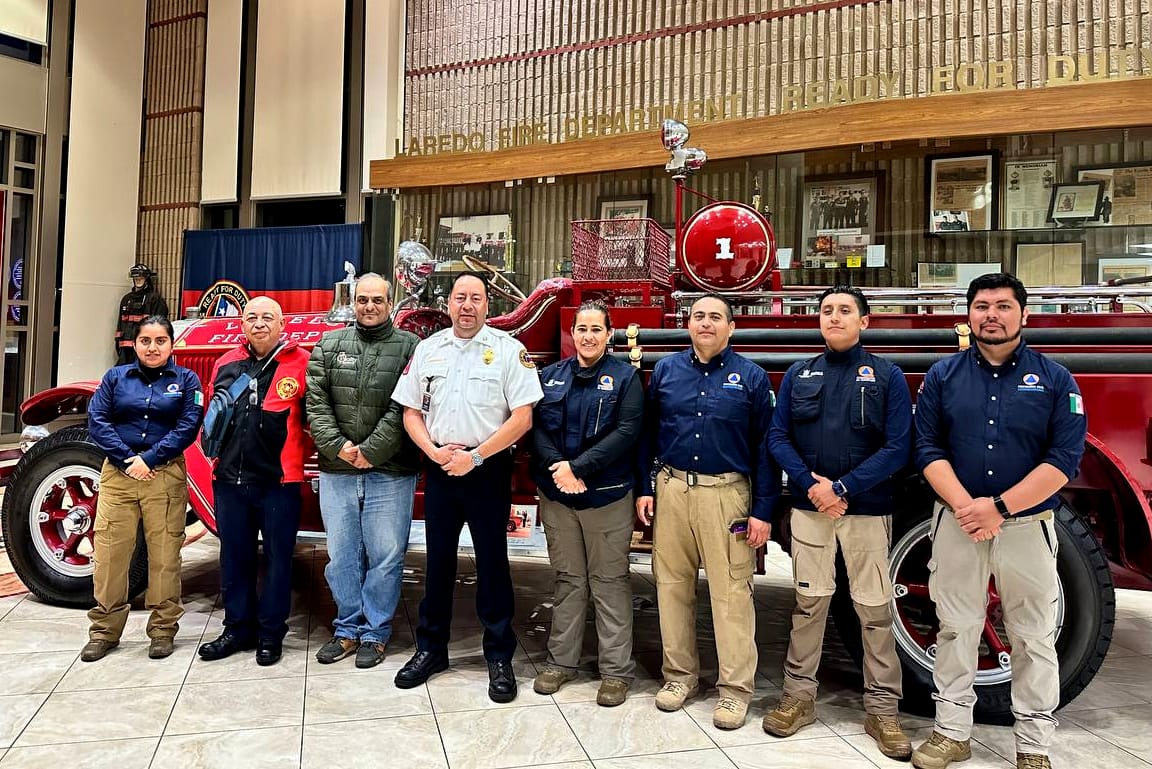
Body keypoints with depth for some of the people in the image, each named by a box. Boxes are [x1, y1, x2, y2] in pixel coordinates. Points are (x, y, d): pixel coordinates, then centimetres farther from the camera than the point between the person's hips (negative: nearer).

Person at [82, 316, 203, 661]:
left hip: (166, 475, -2)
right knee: (110, 552, 3)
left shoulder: (185, 379, 4)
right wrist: (127, 459, -11)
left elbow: (187, 427, -5)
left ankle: (163, 630, 14)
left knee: (164, 554, 2)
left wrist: (148, 459, -13)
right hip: (117, 473, 2)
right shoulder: (115, 377, 9)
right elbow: (97, 422, 1)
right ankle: (104, 631, 18)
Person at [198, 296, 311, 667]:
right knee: (234, 557, 14)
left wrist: (298, 453, -12)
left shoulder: (301, 363, -6)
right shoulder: (226, 363, 10)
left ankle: (271, 633, 20)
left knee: (277, 558, 6)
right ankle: (238, 628, 29)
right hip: (229, 479, 5)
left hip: (278, 480, -5)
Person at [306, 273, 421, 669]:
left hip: (390, 473, -3)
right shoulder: (329, 346, 9)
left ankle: (375, 632, 21)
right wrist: (337, 446, -10)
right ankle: (347, 629, 28)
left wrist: (370, 452, -14)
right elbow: (316, 402, 2)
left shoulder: (409, 347, -2)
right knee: (341, 555, 13)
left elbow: (403, 409, -10)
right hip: (336, 472, 3)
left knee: (385, 557, 5)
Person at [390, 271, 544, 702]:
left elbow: (522, 417, -10)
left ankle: (500, 657, 16)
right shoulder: (428, 349, 9)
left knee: (492, 562, 3)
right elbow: (411, 412, 10)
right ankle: (431, 649, 26)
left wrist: (474, 457, -14)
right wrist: (434, 451, -8)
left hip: (488, 469, -3)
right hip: (439, 468, 4)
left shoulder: (508, 350, -4)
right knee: (437, 561, 12)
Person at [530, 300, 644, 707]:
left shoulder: (625, 377, -1)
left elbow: (626, 432, -12)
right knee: (568, 579, 14)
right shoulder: (551, 376, 9)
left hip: (607, 495, -3)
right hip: (556, 495, 3)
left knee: (609, 581, 4)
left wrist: (578, 468, -17)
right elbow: (537, 427, 2)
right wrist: (556, 468, -15)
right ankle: (561, 660, 26)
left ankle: (616, 669, 15)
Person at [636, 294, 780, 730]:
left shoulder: (751, 377, 1)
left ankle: (735, 688, 13)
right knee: (672, 584, 9)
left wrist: (763, 510, -5)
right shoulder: (666, 370, 9)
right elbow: (647, 434, 12)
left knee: (731, 592, -1)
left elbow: (765, 446, 0)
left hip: (727, 493, -3)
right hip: (671, 488, 3)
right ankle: (680, 674, 25)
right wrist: (644, 489, 6)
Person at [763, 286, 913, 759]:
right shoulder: (798, 375, 8)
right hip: (808, 507, 2)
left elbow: (897, 449, -7)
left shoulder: (888, 376, 0)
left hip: (867, 510, -2)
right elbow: (778, 437, 3)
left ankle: (882, 710, 17)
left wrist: (842, 488, -15)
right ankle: (798, 696, 22)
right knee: (808, 602, 10)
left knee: (875, 609, 4)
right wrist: (811, 485, -12)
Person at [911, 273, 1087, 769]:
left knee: (1033, 639, 8)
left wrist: (999, 507, -16)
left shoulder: (1055, 378, 0)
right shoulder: (942, 375, 3)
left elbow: (1065, 458, -8)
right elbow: (927, 448, -1)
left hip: (1028, 525, -1)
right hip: (957, 524, 1)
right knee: (955, 630, 10)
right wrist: (964, 506, -15)